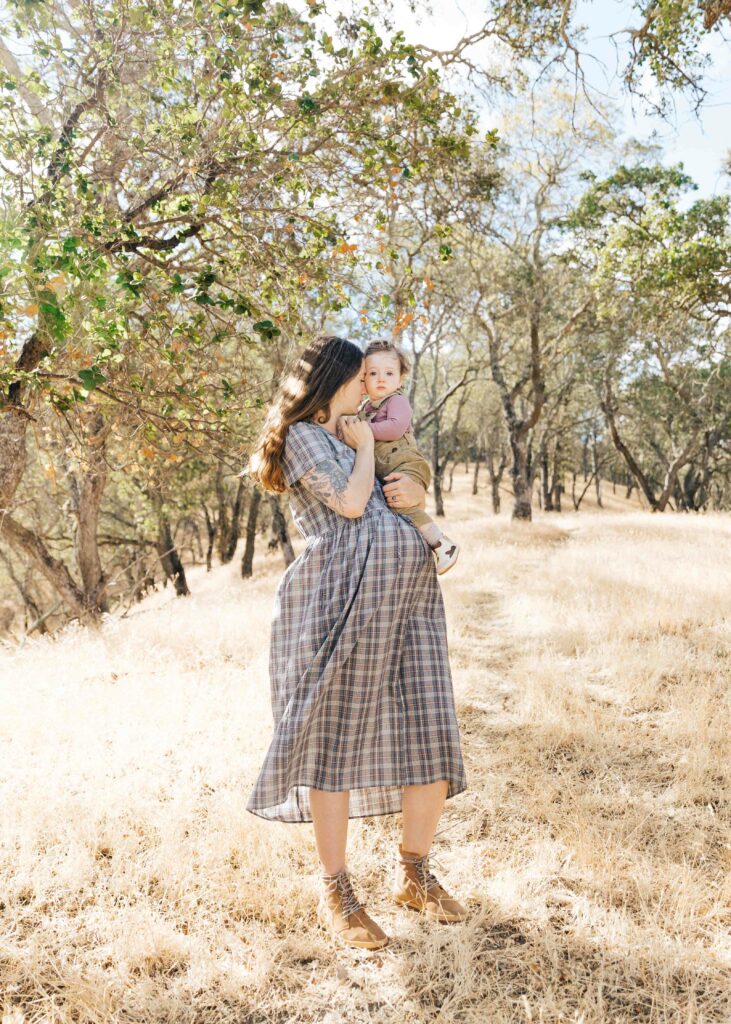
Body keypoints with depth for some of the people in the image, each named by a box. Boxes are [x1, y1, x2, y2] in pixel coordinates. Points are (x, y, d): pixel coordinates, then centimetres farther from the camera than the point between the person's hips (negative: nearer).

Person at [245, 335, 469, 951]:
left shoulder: (350, 435, 29)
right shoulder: (303, 435, 4)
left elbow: (408, 489, 30)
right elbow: (349, 503, -8)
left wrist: (414, 490, 7)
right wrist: (364, 446, 7)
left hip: (411, 593, 8)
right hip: (348, 592, -8)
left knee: (432, 738, 4)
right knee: (338, 739, -2)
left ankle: (414, 874, 22)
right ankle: (336, 894, 10)